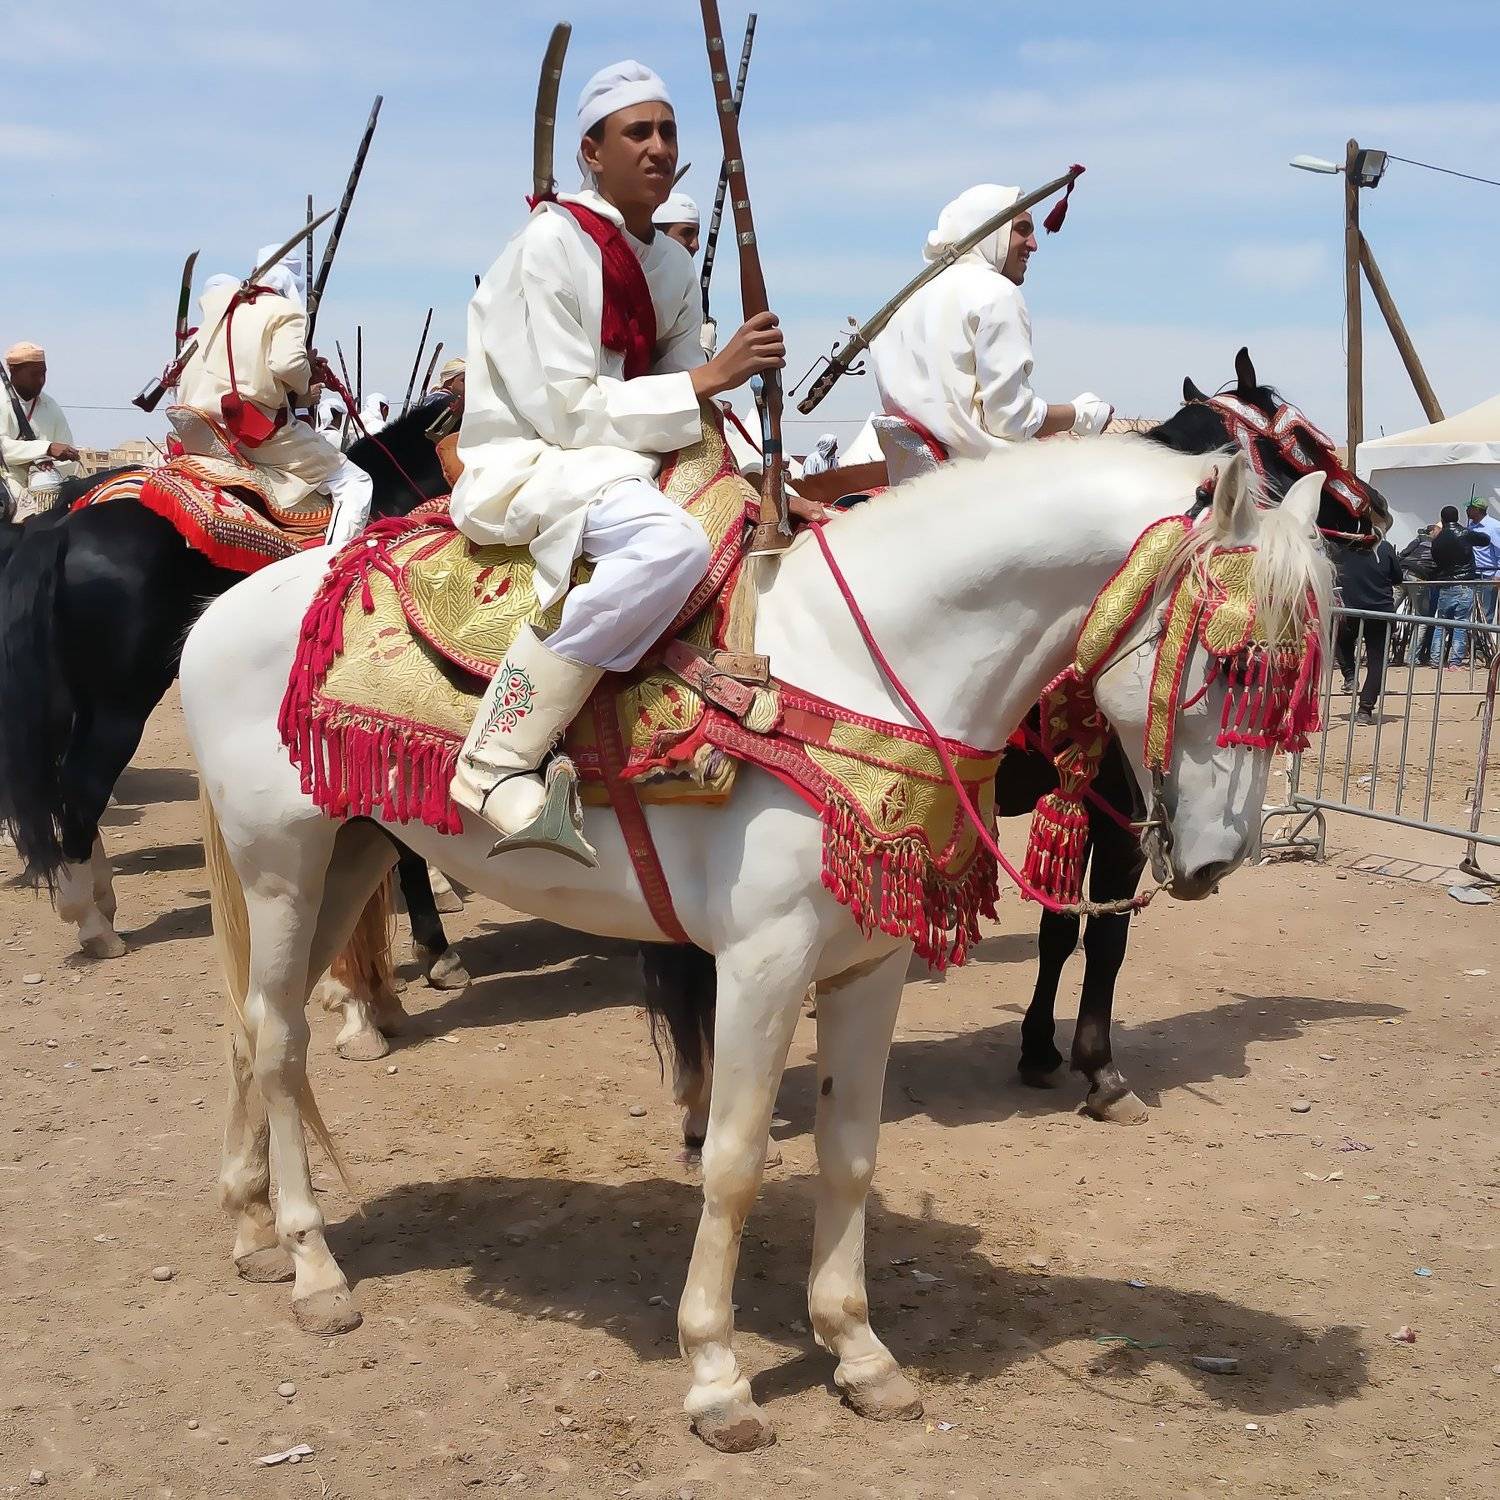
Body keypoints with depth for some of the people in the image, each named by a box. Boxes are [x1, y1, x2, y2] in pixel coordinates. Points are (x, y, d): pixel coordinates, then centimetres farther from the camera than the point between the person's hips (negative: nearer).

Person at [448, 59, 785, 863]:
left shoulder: (674, 266, 10)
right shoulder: (552, 244, -13)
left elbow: (684, 410, 12)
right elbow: (566, 411, -19)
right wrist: (709, 378, -20)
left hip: (622, 460, 9)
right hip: (524, 462, -9)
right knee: (673, 542, -37)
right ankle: (500, 765, -36)